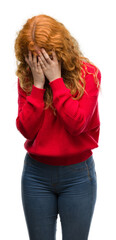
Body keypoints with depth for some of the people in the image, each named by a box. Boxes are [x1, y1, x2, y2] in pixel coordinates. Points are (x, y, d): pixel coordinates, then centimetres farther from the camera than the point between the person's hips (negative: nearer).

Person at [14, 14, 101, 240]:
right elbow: (25, 128, -10)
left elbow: (77, 123, -19)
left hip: (78, 173, -2)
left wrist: (56, 79, -19)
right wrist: (38, 85, -16)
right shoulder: (26, 77, -1)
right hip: (36, 173, 2)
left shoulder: (88, 73, -8)